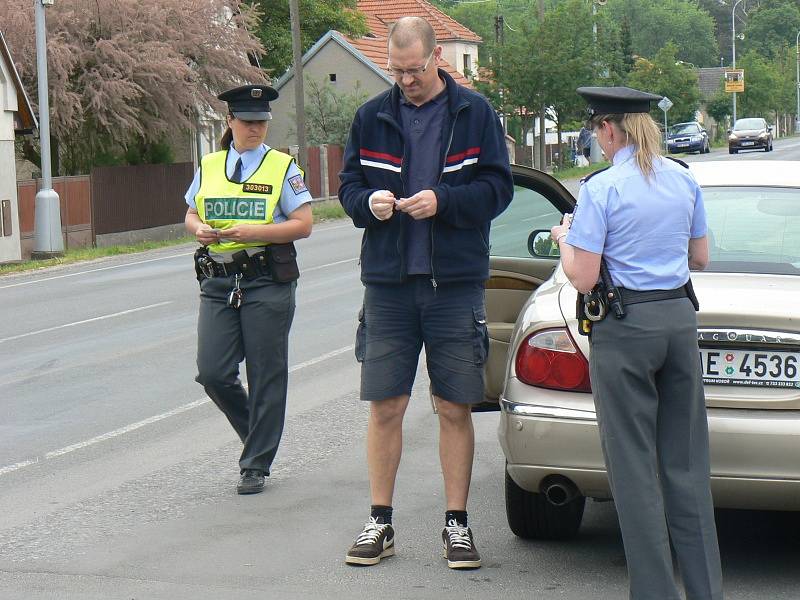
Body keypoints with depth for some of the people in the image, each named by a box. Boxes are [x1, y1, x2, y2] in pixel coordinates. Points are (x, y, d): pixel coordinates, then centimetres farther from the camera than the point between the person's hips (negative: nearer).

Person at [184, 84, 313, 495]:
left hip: (267, 280, -3)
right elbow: (191, 215, 21)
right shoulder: (209, 166, 13)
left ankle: (256, 465, 11)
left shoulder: (282, 167, 1)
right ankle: (259, 432, 23)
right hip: (218, 280, 4)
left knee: (265, 375, 1)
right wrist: (198, 229, -3)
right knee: (212, 373, -4)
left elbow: (303, 225, -5)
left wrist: (254, 232, -17)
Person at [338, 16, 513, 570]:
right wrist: (368, 203, -12)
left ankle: (457, 524, 13)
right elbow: (348, 186, 11)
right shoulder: (372, 117, 8)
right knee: (385, 406, 3)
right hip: (388, 280, 2)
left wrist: (443, 201, -17)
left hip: (456, 281, -2)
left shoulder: (475, 113, 2)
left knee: (456, 409, 3)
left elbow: (498, 187, -1)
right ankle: (380, 523, 14)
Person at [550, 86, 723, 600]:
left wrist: (564, 239, 7)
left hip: (624, 326, -5)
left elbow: (583, 278, -12)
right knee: (686, 462, 11)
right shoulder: (685, 180, 7)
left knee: (635, 467, 2)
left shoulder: (602, 189, -11)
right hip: (680, 317, 6)